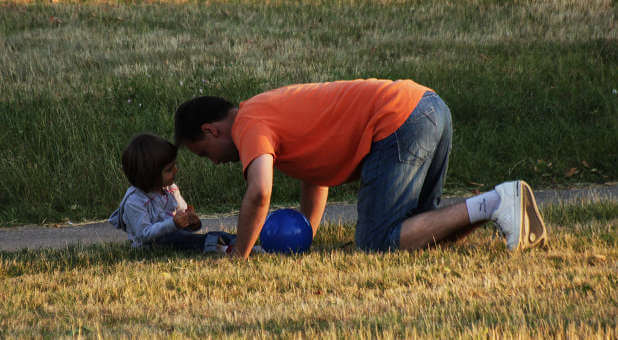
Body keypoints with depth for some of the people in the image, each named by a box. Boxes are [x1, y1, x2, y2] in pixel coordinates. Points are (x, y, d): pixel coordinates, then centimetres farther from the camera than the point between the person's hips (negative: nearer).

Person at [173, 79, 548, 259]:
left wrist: (239, 255, -7)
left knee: (377, 241, -7)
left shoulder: (250, 124, -5)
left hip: (398, 123, -10)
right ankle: (502, 202, 4)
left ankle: (493, 204, -16)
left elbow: (259, 194, -20)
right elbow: (317, 175, 36)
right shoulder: (272, 108, 26)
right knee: (414, 227, 23)